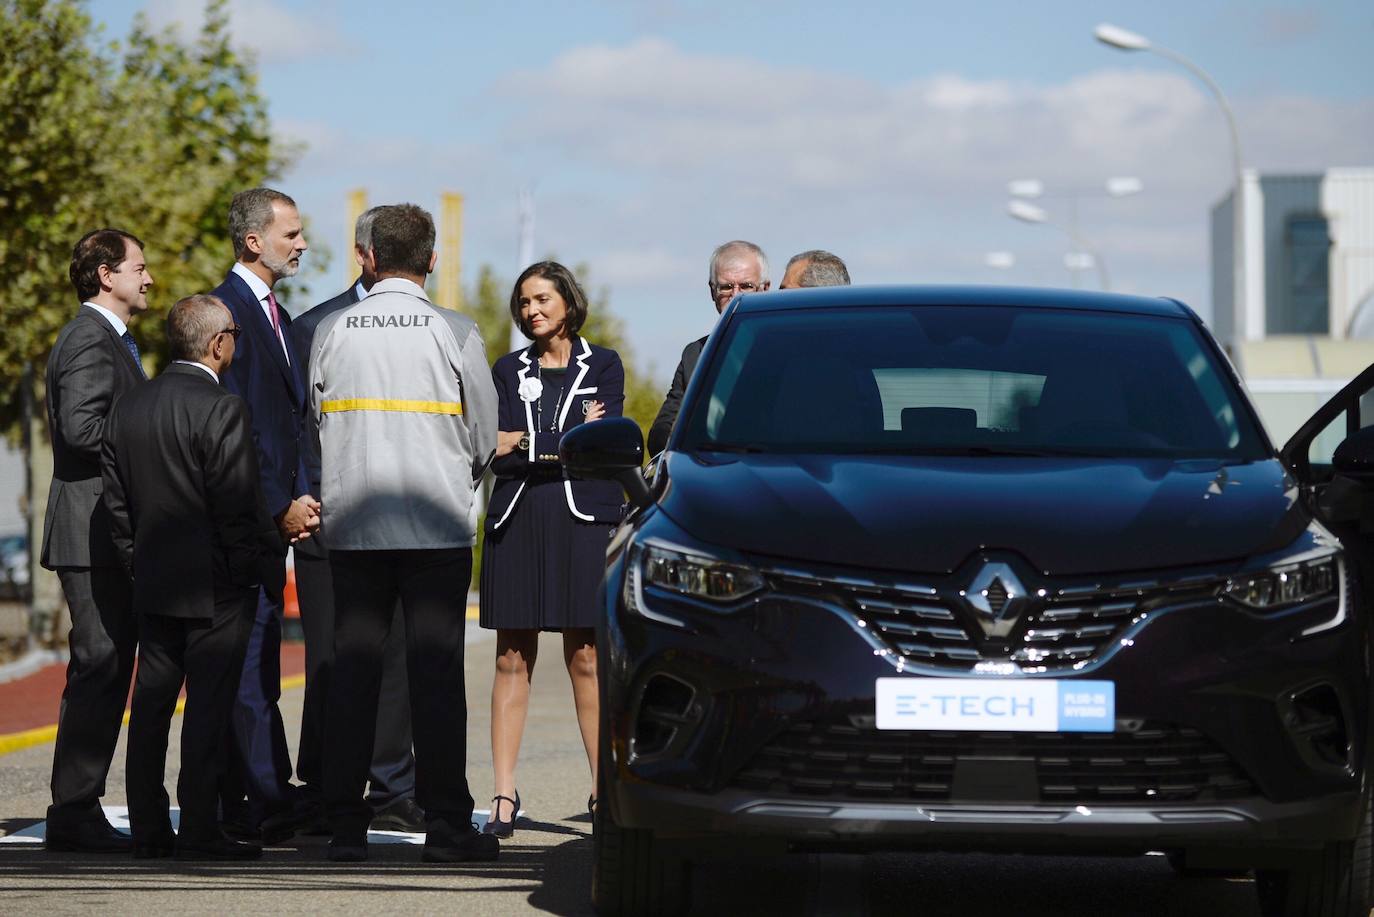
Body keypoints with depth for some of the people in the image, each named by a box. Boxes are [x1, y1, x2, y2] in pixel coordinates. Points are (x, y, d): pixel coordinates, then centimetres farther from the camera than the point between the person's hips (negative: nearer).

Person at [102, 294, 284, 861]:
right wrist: (271, 569, -7)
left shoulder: (127, 409, 6)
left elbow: (116, 503, 10)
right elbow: (239, 509, -17)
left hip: (153, 582, 7)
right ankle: (199, 830, -3)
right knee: (208, 708, -3)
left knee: (150, 707, 10)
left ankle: (148, 829, 13)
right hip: (216, 588, -7)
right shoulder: (221, 410, -15)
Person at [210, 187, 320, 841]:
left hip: (277, 512, 9)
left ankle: (244, 804, 11)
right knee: (250, 660, -8)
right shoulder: (226, 308, -11)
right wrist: (280, 505, -16)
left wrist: (301, 497, 8)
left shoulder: (276, 314, 19)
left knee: (257, 662, 9)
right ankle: (268, 803, -9)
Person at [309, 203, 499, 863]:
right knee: (437, 672, -1)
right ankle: (445, 825, -1)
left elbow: (319, 424, 11)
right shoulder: (455, 333, -3)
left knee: (351, 669, 5)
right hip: (437, 523, -2)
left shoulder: (331, 331, 3)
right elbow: (484, 436, 4)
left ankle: (345, 826, 3)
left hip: (351, 524, 2)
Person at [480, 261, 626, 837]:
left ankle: (602, 787, 2)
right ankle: (504, 797, -3)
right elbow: (497, 454, 3)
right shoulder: (508, 370, 14)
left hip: (583, 523, -2)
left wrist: (527, 444, -7)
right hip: (517, 523, 2)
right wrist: (571, 440, -8)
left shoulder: (603, 366, 9)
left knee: (586, 660, -4)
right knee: (512, 660, -2)